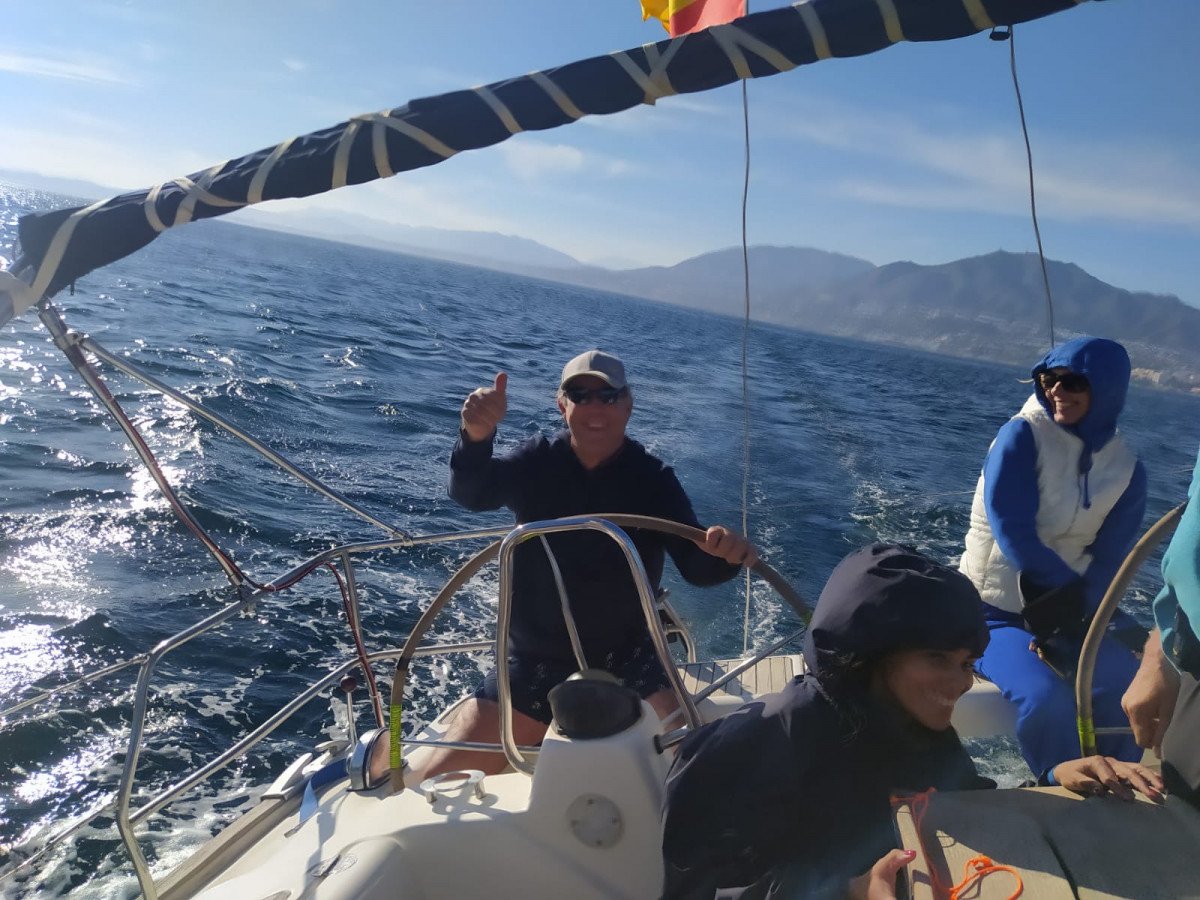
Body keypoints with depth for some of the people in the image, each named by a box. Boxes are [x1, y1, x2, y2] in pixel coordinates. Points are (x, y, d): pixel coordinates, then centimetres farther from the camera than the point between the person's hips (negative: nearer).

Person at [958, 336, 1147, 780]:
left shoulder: (1126, 472, 1)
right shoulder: (1021, 436, -12)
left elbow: (1108, 563, -5)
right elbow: (1013, 535, -19)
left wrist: (1073, 619, -22)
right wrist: (1077, 596, -20)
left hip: (1067, 612, 5)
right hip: (994, 612, -4)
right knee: (1046, 698, -29)